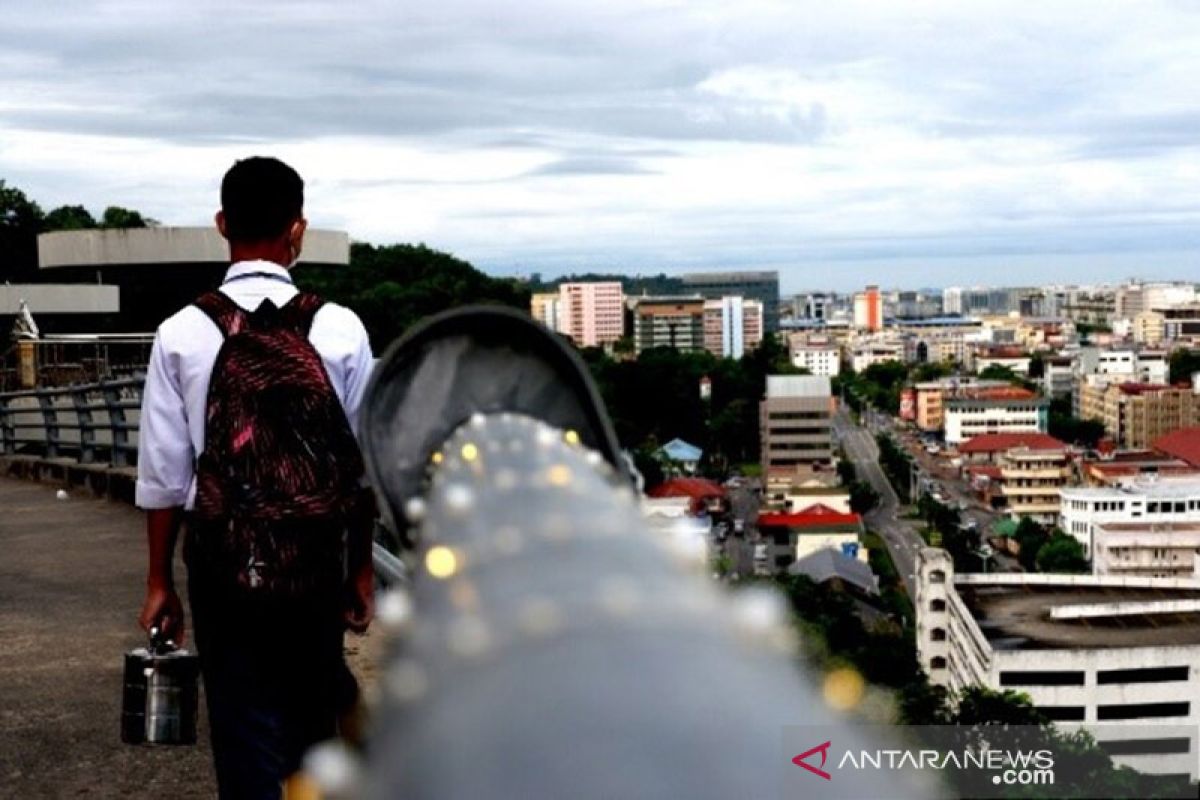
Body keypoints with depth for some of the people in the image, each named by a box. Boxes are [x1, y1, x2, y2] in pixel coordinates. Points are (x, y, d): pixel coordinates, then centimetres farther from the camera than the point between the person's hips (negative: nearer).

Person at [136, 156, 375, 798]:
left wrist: (160, 582, 8)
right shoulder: (340, 329, -6)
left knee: (244, 729, 8)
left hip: (222, 561, 0)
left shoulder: (181, 334, -6)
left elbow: (164, 473, -3)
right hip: (319, 560, 1)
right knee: (313, 707, 20)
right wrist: (362, 571, 10)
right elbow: (364, 469, -2)